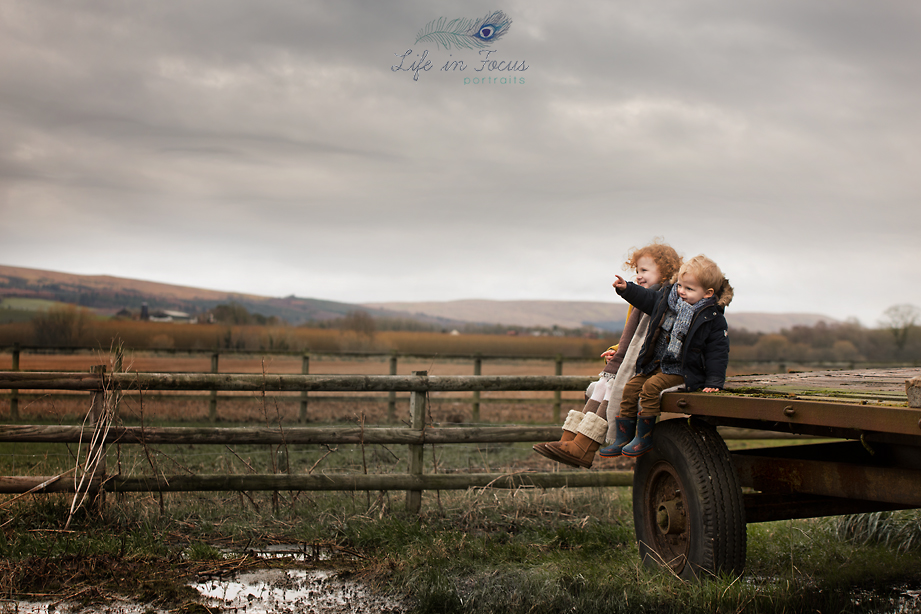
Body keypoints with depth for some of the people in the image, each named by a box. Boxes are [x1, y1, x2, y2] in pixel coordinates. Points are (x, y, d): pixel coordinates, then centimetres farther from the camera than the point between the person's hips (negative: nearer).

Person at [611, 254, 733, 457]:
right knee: (631, 387, -5)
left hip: (682, 371, -7)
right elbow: (648, 299, 24)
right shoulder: (668, 298, 3)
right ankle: (623, 438, 4)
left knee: (651, 387, -27)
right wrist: (626, 289, 16)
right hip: (656, 364, 7)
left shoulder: (713, 319, -12)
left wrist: (713, 383, -17)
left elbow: (717, 352, -11)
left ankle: (644, 438, -18)